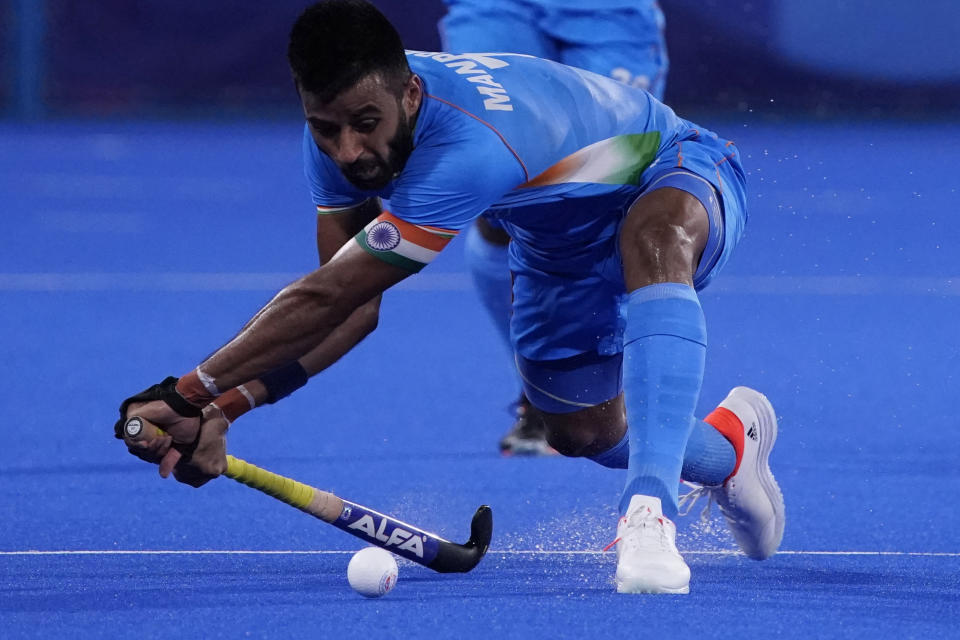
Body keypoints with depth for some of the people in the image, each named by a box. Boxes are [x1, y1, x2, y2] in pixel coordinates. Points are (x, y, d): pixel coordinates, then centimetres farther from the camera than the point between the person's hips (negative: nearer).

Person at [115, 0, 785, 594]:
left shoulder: (468, 148, -47)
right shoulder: (341, 126, -22)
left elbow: (327, 298, -46)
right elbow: (352, 304, -16)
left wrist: (188, 393, -45)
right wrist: (225, 405, -29)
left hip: (675, 178, -8)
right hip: (557, 244, 8)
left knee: (654, 243, -43)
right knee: (581, 434, 16)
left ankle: (650, 509, -51)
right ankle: (730, 446, 47)